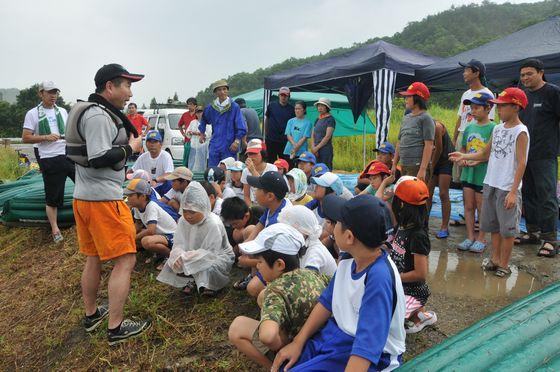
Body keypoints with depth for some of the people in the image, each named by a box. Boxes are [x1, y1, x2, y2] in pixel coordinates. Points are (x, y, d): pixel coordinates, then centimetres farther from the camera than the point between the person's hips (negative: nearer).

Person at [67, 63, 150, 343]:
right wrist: (130, 148, -12)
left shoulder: (94, 112, 16)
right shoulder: (99, 115, -17)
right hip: (103, 199, -11)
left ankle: (91, 314, 34)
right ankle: (116, 328, 3)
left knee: (94, 258, 20)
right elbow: (99, 158, -24)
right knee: (125, 260, -4)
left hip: (83, 196, 11)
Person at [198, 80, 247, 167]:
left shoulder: (234, 107, -5)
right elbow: (203, 119, 29)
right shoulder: (210, 108, 7)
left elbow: (242, 128, -7)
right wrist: (202, 133, 23)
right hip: (214, 146, 4)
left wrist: (237, 141, -16)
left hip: (229, 146, -4)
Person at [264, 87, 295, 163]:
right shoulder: (272, 105, 4)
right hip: (271, 139, 1)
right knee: (271, 162, 9)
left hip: (285, 141, -1)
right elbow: (266, 119, 13)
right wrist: (265, 134, 10)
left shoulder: (291, 109, 1)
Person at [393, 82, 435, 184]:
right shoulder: (406, 118, 16)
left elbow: (429, 146, -13)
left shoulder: (426, 118, -6)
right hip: (404, 166, 7)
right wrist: (394, 164, 17)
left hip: (418, 166, -7)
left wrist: (423, 169, -19)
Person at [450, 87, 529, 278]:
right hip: (490, 184, 7)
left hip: (508, 188, -7)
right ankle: (495, 259, 29)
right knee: (493, 225, 16)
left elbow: (521, 163, -15)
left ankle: (504, 265, 16)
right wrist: (463, 156, 6)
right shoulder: (497, 128, 9)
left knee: (507, 228, 4)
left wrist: (513, 192, -19)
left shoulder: (520, 132, -11)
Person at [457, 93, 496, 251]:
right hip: (468, 173, 5)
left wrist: (478, 160, -22)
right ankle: (470, 237, 22)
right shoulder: (469, 127, 8)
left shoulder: (493, 128, -10)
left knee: (482, 208, 6)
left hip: (484, 174, -5)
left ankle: (481, 239, 20)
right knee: (468, 206, 11)